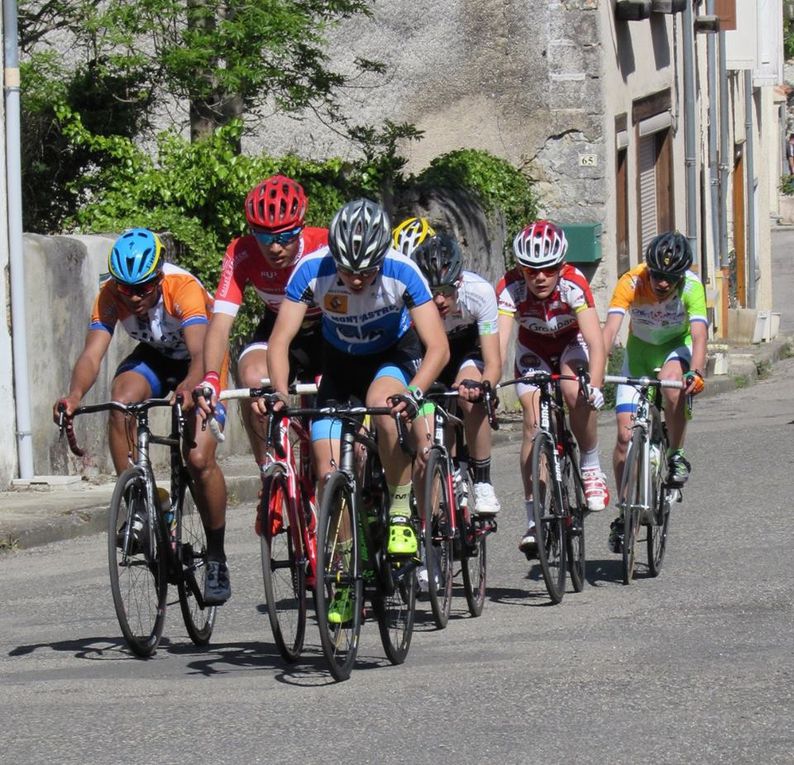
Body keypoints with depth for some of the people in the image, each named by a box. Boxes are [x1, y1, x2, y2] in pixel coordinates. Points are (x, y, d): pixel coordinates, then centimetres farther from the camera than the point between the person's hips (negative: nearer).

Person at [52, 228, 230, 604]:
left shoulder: (183, 288, -35)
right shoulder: (110, 295, -24)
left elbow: (200, 352, -47)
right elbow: (92, 353, -34)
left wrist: (189, 388, -68)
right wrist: (74, 395, -55)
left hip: (199, 365, -3)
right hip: (153, 357, 3)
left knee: (200, 459, -19)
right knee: (120, 403, -31)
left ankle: (216, 556, 1)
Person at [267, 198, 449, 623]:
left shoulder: (402, 272, -31)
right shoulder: (312, 270, -28)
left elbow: (438, 348, -33)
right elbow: (280, 340, -26)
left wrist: (413, 391, -50)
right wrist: (280, 392, -44)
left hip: (393, 355, -2)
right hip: (340, 361, 2)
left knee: (382, 403, -37)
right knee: (329, 473, -10)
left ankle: (401, 514, -20)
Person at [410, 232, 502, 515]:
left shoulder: (479, 292, -34)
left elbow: (493, 364, -33)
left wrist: (482, 387, -54)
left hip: (468, 347, -1)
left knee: (470, 397, -32)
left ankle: (483, 483, -16)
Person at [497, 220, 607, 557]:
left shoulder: (573, 283, -33)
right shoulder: (510, 287, -30)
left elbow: (595, 341, -40)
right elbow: (498, 341, -38)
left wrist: (594, 386, -55)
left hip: (571, 343, -1)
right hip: (533, 348, 1)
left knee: (576, 394, -32)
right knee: (533, 422, -15)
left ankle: (591, 468, -8)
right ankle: (534, 519, -10)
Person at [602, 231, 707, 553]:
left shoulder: (691, 286, -27)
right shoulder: (630, 282, -28)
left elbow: (699, 334, -37)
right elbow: (610, 328, -37)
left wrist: (695, 372, -55)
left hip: (677, 346, -1)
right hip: (640, 350, 1)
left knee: (671, 381, -37)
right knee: (625, 433, -8)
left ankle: (676, 455, -16)